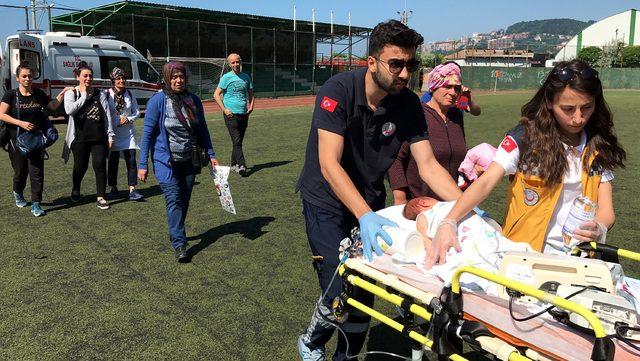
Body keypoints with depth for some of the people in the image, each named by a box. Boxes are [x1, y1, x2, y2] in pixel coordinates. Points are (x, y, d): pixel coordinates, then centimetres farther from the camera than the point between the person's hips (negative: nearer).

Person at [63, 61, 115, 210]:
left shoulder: (99, 94, 8)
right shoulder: (71, 93, 3)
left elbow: (107, 115, 8)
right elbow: (69, 110, -17)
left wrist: (110, 135, 3)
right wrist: (84, 96, -11)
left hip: (99, 137, 1)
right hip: (80, 138, -1)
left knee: (100, 165, -4)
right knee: (80, 167, 9)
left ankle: (100, 197, 3)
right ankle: (75, 189, 38)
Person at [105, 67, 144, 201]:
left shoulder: (130, 94, 6)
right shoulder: (107, 94, -3)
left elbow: (137, 112, 10)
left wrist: (128, 119, -8)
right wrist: (118, 120, -13)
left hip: (128, 132, 2)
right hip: (113, 132, -2)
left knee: (131, 161, -5)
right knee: (113, 161, 7)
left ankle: (132, 190, -3)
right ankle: (113, 188, 22)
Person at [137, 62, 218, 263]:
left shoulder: (194, 100, 2)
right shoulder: (158, 101, -10)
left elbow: (202, 129, 12)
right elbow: (147, 133, -8)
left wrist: (211, 154, 9)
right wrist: (143, 165, -9)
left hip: (188, 161, 4)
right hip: (165, 161, -4)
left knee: (184, 201, 10)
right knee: (173, 200, -11)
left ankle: (175, 233, 31)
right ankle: (179, 244, -6)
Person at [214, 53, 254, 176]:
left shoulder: (245, 77, 13)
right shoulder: (226, 77, -2)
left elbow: (250, 93, 25)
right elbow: (216, 94, -3)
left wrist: (251, 106, 8)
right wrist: (224, 109, -12)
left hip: (244, 114, 5)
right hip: (231, 114, -5)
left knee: (239, 141, 10)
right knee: (237, 141, -12)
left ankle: (234, 164, 21)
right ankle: (241, 166, -17)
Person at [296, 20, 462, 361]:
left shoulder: (408, 104, -10)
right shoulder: (338, 90, -24)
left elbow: (428, 165, -11)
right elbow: (329, 164, -32)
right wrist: (365, 216, -42)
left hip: (370, 201, 5)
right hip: (326, 201, -4)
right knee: (341, 291, -12)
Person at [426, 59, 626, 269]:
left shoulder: (600, 148, 5)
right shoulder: (525, 137, -6)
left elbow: (606, 211, 4)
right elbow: (486, 182, -17)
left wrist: (598, 228, -21)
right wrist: (448, 223, -32)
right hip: (523, 251, -3)